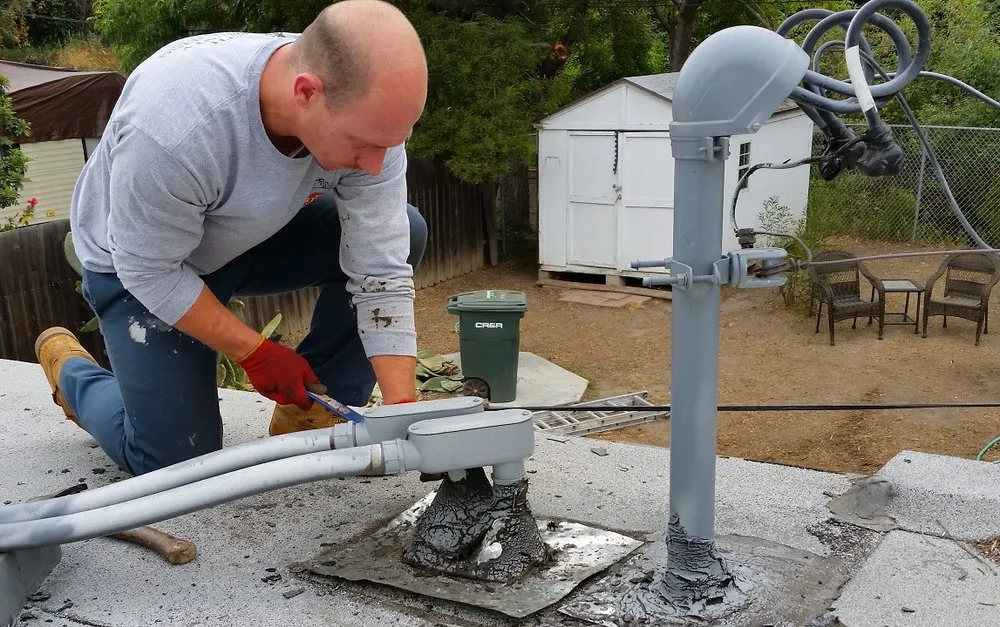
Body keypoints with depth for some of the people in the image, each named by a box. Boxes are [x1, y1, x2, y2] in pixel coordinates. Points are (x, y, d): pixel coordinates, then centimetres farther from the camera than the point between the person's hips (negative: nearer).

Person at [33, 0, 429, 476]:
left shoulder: (369, 109, -26)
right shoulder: (174, 125, -41)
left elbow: (382, 271, -23)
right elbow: (149, 271, -26)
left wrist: (403, 415, -27)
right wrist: (255, 352, -20)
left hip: (255, 236, 5)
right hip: (138, 261, -4)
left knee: (403, 233, -16)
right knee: (177, 463, -6)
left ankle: (309, 413, -3)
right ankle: (70, 369, 24)